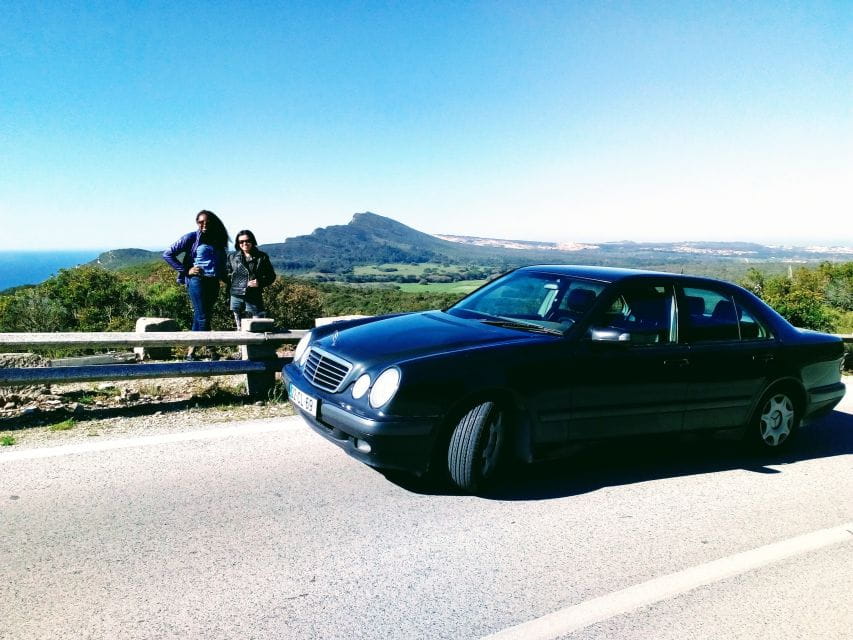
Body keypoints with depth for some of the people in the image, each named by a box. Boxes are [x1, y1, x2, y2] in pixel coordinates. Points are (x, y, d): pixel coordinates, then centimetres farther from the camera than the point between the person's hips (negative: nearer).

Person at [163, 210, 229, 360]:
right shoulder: (192, 237, 0)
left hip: (213, 282, 5)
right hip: (197, 280, -5)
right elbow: (167, 254, -1)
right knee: (203, 317, -6)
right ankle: (212, 351, 1)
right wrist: (186, 271, -6)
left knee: (200, 316, 9)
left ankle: (191, 351, 15)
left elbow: (222, 263, 22)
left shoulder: (217, 240, 15)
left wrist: (225, 278, 5)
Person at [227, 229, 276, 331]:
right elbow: (228, 274, 16)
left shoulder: (262, 257, 4)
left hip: (254, 297, -2)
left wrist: (260, 282, -11)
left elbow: (271, 276, 6)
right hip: (236, 296, 2)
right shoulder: (232, 257, 10)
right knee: (240, 329, 9)